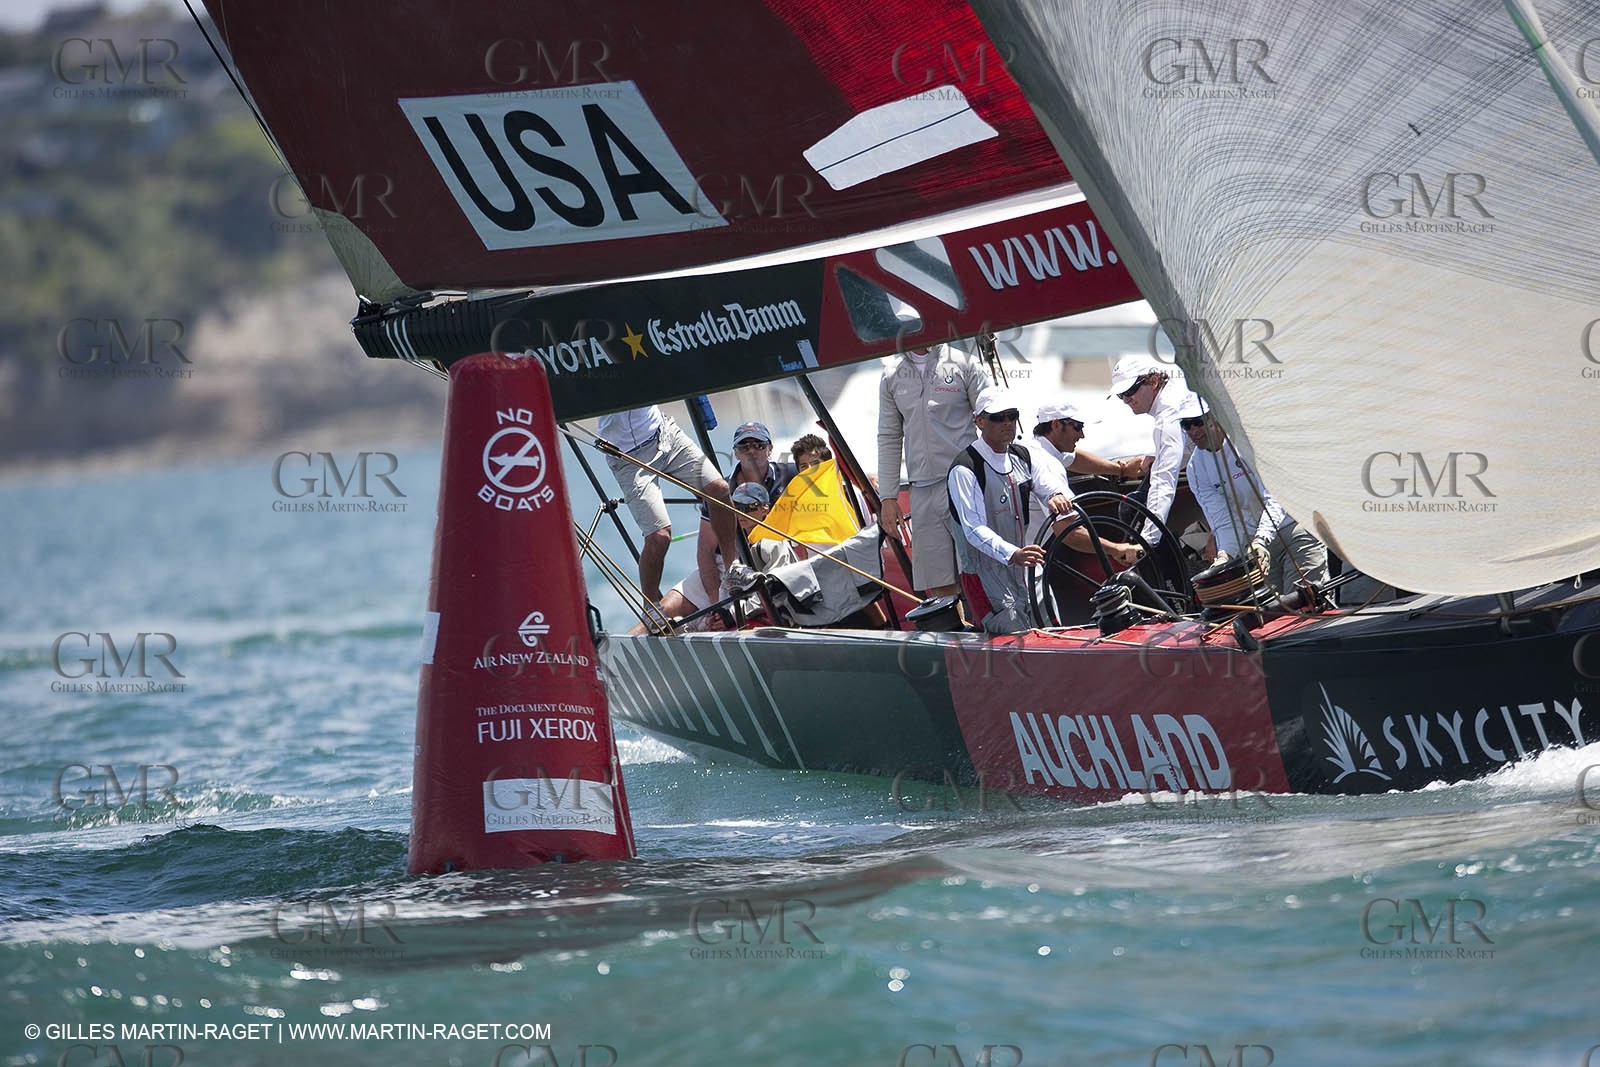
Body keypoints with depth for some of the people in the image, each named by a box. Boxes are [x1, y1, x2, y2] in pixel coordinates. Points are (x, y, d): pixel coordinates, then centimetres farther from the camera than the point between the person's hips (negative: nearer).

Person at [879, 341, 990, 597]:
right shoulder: (892, 374, 13)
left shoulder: (965, 365, 1)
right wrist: (888, 497, 11)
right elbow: (889, 438, 17)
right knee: (940, 588, 0)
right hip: (922, 492, 4)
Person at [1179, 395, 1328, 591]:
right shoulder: (1196, 468, 0)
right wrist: (1225, 555, -26)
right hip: (1255, 540, 5)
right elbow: (1223, 521, -5)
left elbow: (1275, 499, -24)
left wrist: (1261, 540, -39)